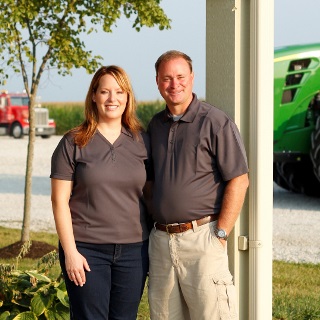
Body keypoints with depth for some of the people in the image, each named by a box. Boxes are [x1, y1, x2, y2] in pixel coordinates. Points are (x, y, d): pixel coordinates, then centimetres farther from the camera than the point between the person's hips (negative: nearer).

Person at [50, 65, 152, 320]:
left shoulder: (141, 142, 7)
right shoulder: (73, 143, -1)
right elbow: (60, 200, -3)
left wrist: (153, 246, 7)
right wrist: (70, 251, -9)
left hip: (133, 250, 3)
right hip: (87, 250, -3)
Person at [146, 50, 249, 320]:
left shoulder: (215, 122, -6)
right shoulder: (155, 125, 14)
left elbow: (239, 181, -9)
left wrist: (220, 235, -13)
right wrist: (153, 228, 12)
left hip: (201, 236, -6)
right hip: (161, 238, 6)